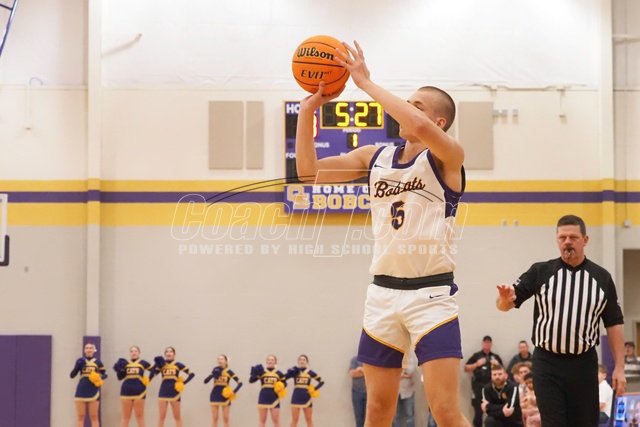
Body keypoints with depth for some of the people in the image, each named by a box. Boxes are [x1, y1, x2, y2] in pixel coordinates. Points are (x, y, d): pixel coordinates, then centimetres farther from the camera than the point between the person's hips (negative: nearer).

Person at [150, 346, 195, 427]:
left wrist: (183, 383, -7)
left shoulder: (178, 365, 2)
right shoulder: (161, 365, 7)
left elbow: (192, 374, 1)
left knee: (177, 417, 6)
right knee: (162, 416, 4)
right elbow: (152, 374, -3)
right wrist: (156, 364, -12)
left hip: (174, 392, -1)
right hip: (163, 392, 1)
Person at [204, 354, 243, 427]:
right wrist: (213, 374, -19)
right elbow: (206, 381, -4)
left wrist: (234, 391, -17)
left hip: (225, 395, -2)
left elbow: (240, 383, -4)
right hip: (215, 395, 2)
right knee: (215, 418, 4)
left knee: (225, 419, 1)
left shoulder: (229, 372, -3)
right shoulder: (215, 370, 2)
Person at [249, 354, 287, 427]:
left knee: (276, 421, 2)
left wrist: (281, 388, -7)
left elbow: (284, 383, 14)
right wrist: (254, 374, -26)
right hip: (263, 398, 0)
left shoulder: (279, 373, 4)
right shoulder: (261, 372, 1)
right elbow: (251, 380, -7)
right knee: (262, 421, 6)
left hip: (274, 399, 0)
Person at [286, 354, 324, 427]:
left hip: (306, 398, 0)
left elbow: (321, 381, 5)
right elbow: (284, 377, -17)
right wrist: (296, 368, -22)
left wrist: (314, 389, -9)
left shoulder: (310, 372, 1)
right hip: (296, 398, 0)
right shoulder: (294, 371, 0)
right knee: (294, 420, 3)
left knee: (309, 420, 8)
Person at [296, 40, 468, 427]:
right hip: (384, 292, 6)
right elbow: (309, 170, 8)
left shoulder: (448, 157, -7)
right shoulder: (375, 157, 10)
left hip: (431, 293, -5)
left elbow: (418, 127, -29)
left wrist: (366, 82, -21)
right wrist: (308, 110, -4)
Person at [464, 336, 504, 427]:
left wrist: (497, 365, 0)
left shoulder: (496, 357, 15)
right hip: (478, 385, -2)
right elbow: (466, 368, 5)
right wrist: (477, 364, -9)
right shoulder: (476, 355, 7)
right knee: (478, 410, -7)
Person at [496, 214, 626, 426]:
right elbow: (505, 305, -4)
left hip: (584, 364, 1)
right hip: (547, 363, -1)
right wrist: (505, 299, -29)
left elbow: (614, 324, 7)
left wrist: (619, 367, 1)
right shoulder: (540, 272, 0)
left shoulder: (601, 277, 5)